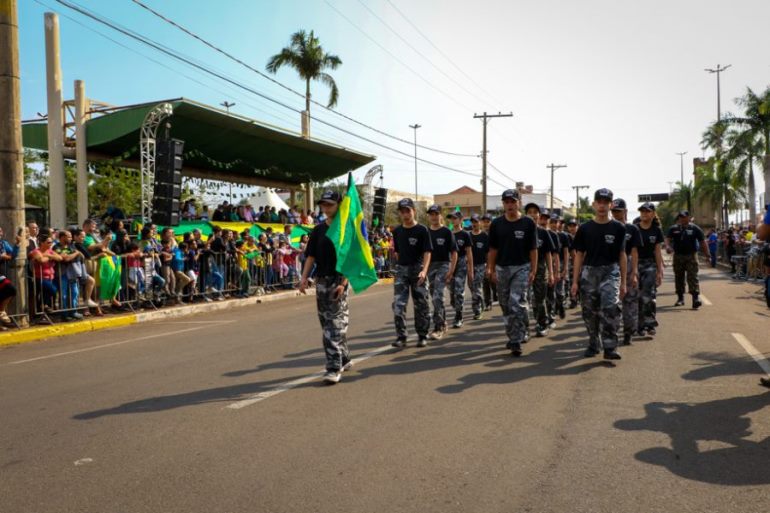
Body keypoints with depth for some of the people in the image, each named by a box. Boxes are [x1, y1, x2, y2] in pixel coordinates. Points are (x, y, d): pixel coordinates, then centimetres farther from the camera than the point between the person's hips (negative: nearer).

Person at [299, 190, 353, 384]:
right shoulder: (318, 230, 12)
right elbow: (311, 256, 14)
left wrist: (343, 283, -17)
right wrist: (304, 277, 3)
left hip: (339, 281, -6)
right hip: (321, 281, 6)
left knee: (336, 323, -9)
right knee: (326, 323, 11)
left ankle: (334, 368, -8)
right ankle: (344, 359, 25)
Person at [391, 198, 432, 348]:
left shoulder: (422, 230, -6)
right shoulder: (397, 231, 8)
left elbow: (427, 252, -12)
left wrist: (424, 270, -26)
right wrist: (399, 267, 13)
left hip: (417, 268, -3)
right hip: (401, 269, 3)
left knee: (421, 305, 4)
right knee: (398, 304, -7)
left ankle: (422, 336, 17)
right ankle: (401, 337, -4)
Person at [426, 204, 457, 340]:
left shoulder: (447, 232, -2)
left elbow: (454, 253, -4)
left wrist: (451, 271, -12)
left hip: (443, 265, -5)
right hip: (430, 266, 5)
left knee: (437, 296, -16)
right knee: (435, 297, 11)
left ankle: (438, 328, -15)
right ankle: (443, 324, 26)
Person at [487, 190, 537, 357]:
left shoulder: (528, 223, -2)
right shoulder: (496, 223, 5)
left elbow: (533, 249, 0)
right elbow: (493, 249, 9)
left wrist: (533, 271, -5)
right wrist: (491, 269, 4)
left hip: (521, 268, -4)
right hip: (502, 268, 4)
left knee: (517, 302, -15)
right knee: (506, 306, 10)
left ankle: (516, 341, -12)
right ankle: (513, 336, 25)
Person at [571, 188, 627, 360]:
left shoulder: (618, 228, 4)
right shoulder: (585, 228, 5)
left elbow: (622, 255, 8)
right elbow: (579, 255, 7)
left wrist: (623, 282, 5)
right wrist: (575, 281, 1)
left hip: (610, 272, -2)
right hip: (588, 272, 2)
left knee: (611, 308, -19)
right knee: (590, 312, 8)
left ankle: (610, 347, -14)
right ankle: (593, 344, 25)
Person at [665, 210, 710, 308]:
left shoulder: (695, 229, 2)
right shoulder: (673, 229, 7)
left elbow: (703, 242, 2)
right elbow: (667, 238, -2)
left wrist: (707, 255, -2)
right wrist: (667, 246, -25)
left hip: (691, 256, -3)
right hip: (678, 256, 3)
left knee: (692, 277, -11)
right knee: (678, 278, 10)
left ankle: (696, 298, -16)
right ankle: (680, 298, 22)